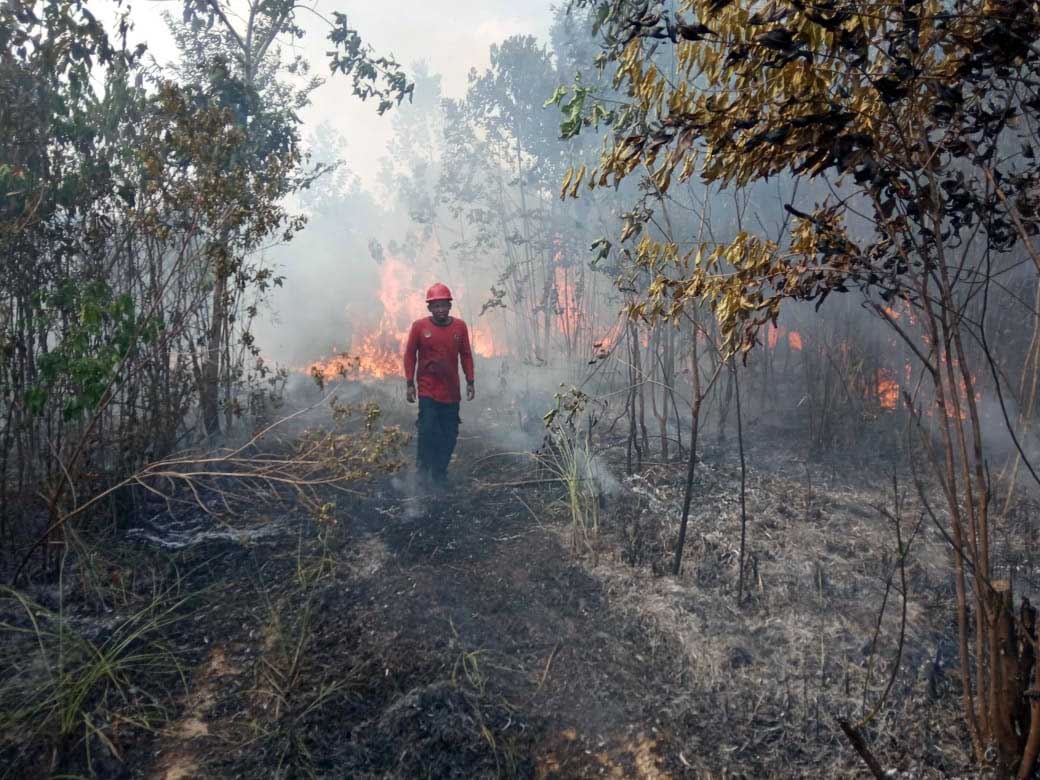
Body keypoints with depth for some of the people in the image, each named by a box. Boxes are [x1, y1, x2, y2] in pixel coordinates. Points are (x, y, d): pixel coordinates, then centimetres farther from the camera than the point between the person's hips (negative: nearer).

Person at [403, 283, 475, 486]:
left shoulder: (460, 326, 2)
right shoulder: (419, 326, -4)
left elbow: (466, 355, 9)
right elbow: (409, 355, 1)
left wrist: (470, 383, 7)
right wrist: (410, 384, -2)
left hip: (452, 391, 3)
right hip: (428, 390, -3)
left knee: (449, 435, 6)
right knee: (428, 429, -8)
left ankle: (440, 473, 19)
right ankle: (423, 468, 11)